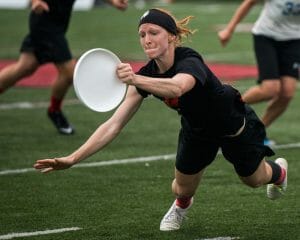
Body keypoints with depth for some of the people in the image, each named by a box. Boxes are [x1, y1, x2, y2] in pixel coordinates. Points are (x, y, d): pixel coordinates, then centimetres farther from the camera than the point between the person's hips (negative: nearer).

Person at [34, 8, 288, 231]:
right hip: (197, 129, 4)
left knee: (254, 179, 21)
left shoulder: (189, 62, -40)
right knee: (183, 189, 4)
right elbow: (114, 124, -27)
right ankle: (182, 205, 43)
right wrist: (73, 159, -35)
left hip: (236, 126, -4)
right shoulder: (146, 74, -24)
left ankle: (278, 171, 59)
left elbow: (176, 87, -66)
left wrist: (135, 80, -82)